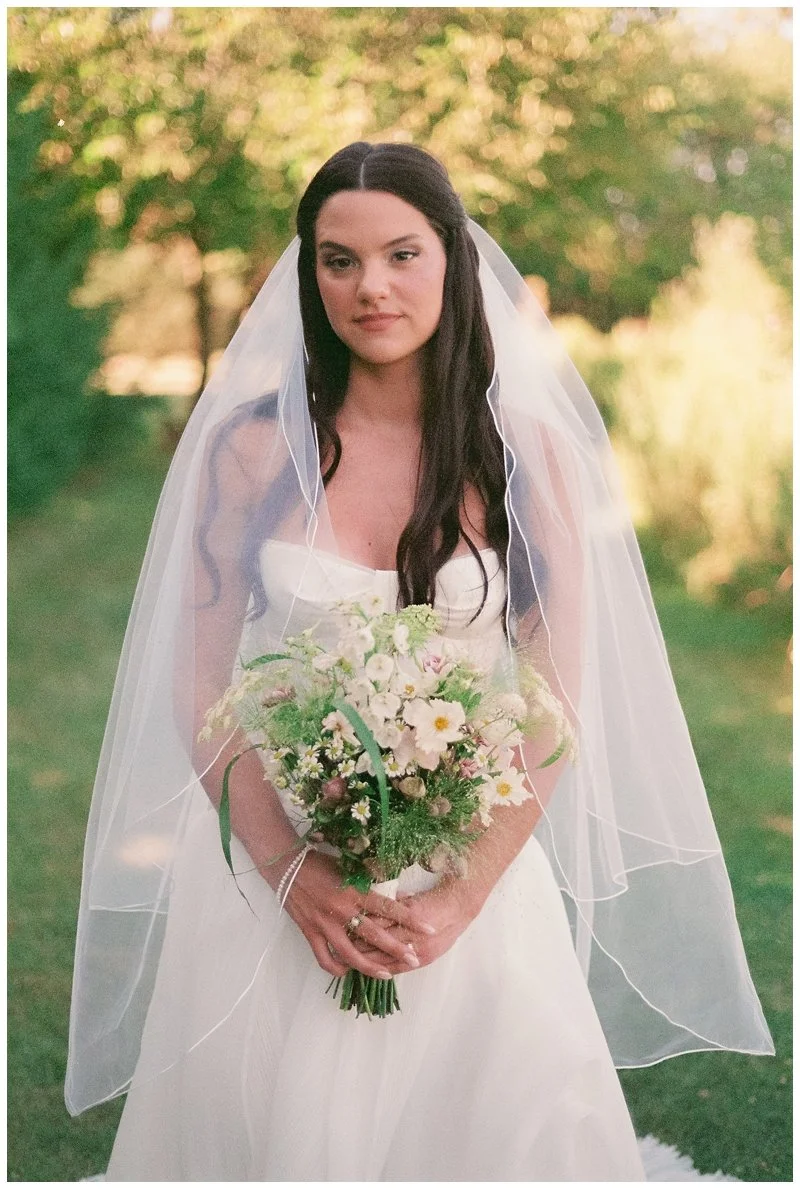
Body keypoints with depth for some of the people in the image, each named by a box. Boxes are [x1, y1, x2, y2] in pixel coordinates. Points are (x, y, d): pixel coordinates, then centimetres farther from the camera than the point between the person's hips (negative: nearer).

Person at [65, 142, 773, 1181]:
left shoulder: (525, 454, -3)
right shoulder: (250, 447, -3)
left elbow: (559, 704, -4)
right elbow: (199, 690, -2)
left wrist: (462, 897, -13)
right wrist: (293, 874, -12)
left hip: (472, 873, 0)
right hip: (272, 875, 0)